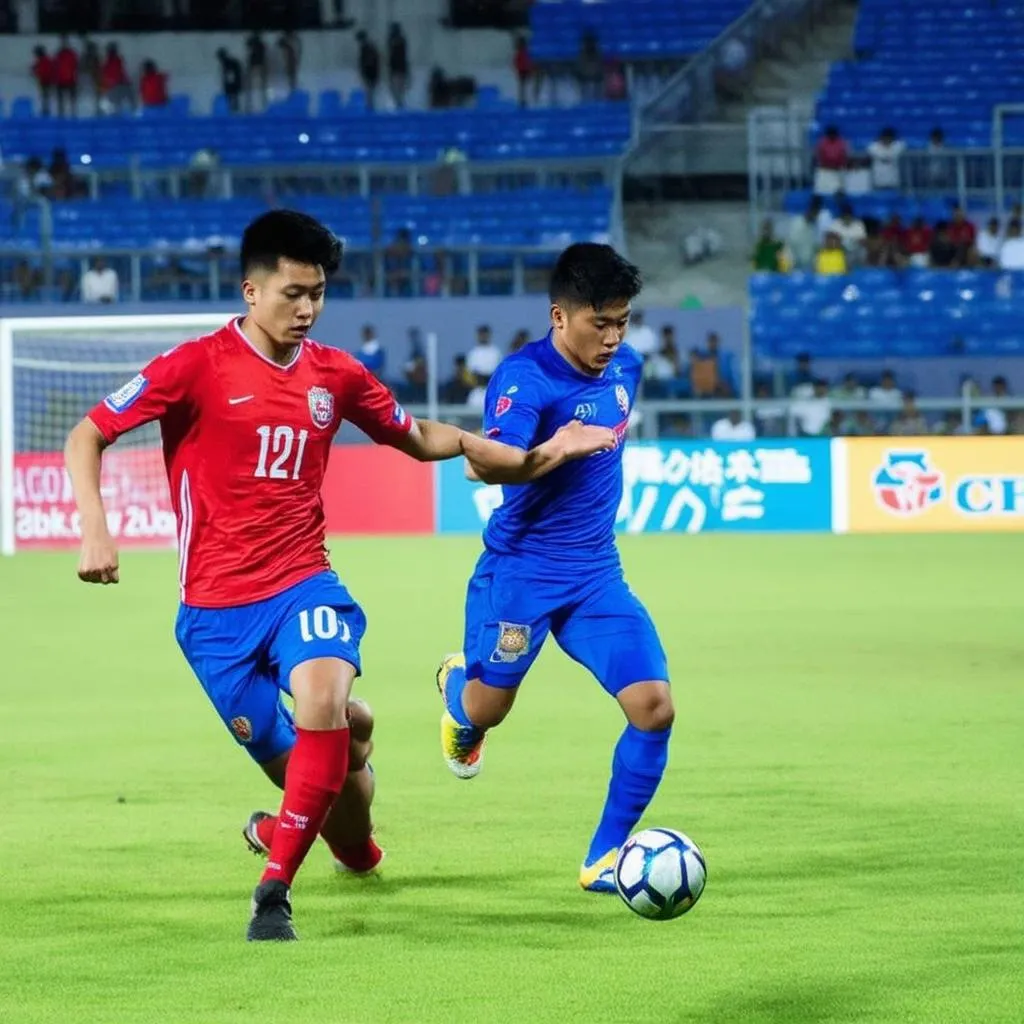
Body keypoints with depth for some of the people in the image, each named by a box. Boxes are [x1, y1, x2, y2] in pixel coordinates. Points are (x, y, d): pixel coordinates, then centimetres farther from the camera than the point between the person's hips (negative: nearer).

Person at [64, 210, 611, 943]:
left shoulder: (335, 374, 5)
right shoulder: (198, 366, -7)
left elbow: (420, 438, 20)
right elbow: (87, 437, -5)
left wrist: (538, 457, 14)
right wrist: (95, 529, -20)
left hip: (302, 585, 2)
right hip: (216, 606, -1)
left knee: (323, 704, -29)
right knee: (291, 765, 3)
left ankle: (275, 892, -20)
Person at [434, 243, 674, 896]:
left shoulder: (626, 368, 2)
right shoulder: (526, 378, -20)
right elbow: (489, 461, -39)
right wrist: (549, 455, -55)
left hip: (596, 575, 5)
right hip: (520, 572, -5)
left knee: (653, 707, -11)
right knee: (486, 709, 10)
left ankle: (605, 859, 2)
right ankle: (457, 683, 50)